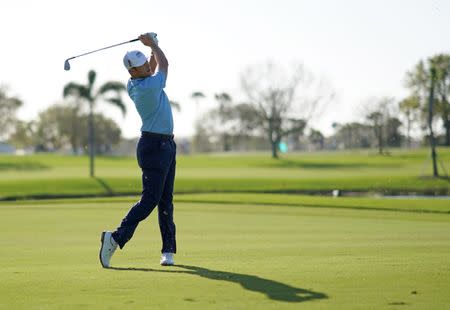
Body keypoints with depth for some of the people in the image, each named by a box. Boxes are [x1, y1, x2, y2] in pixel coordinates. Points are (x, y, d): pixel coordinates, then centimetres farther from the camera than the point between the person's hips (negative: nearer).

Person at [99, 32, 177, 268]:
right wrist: (153, 44, 12)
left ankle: (168, 250, 10)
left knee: (166, 200, 8)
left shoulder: (133, 85, 5)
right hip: (154, 146, -10)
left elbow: (155, 66, 24)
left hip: (166, 145, 10)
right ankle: (117, 238, -15)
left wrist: (153, 45, 11)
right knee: (150, 199, -12)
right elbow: (164, 64, -2)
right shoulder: (149, 87, -20)